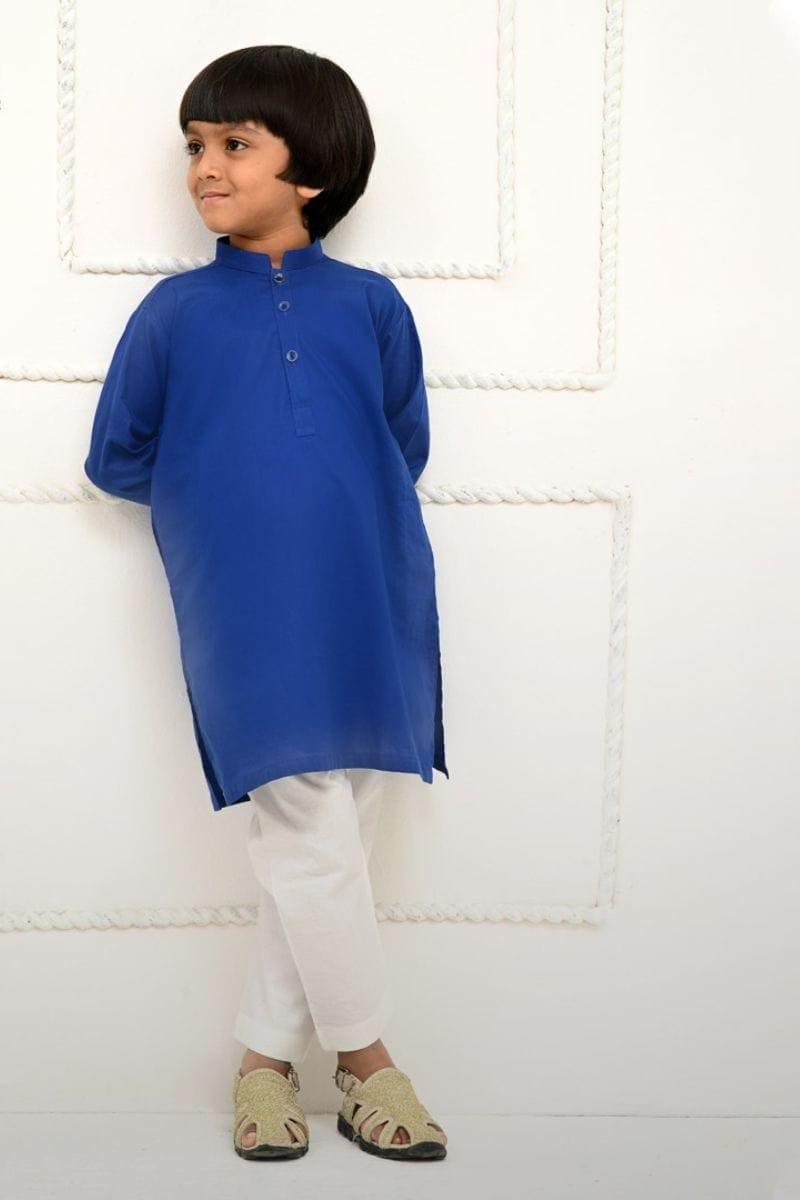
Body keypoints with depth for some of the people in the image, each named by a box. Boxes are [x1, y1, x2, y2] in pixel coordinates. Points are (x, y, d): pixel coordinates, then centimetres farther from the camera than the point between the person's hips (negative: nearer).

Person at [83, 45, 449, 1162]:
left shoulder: (369, 304, 8)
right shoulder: (176, 310, 6)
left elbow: (406, 445, 15)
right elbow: (117, 460, 10)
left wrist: (338, 509, 5)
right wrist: (216, 489, 7)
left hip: (367, 609, 2)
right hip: (249, 620, -2)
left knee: (315, 846, 7)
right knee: (314, 839, -3)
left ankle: (267, 1056, 23)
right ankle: (365, 1058, 16)